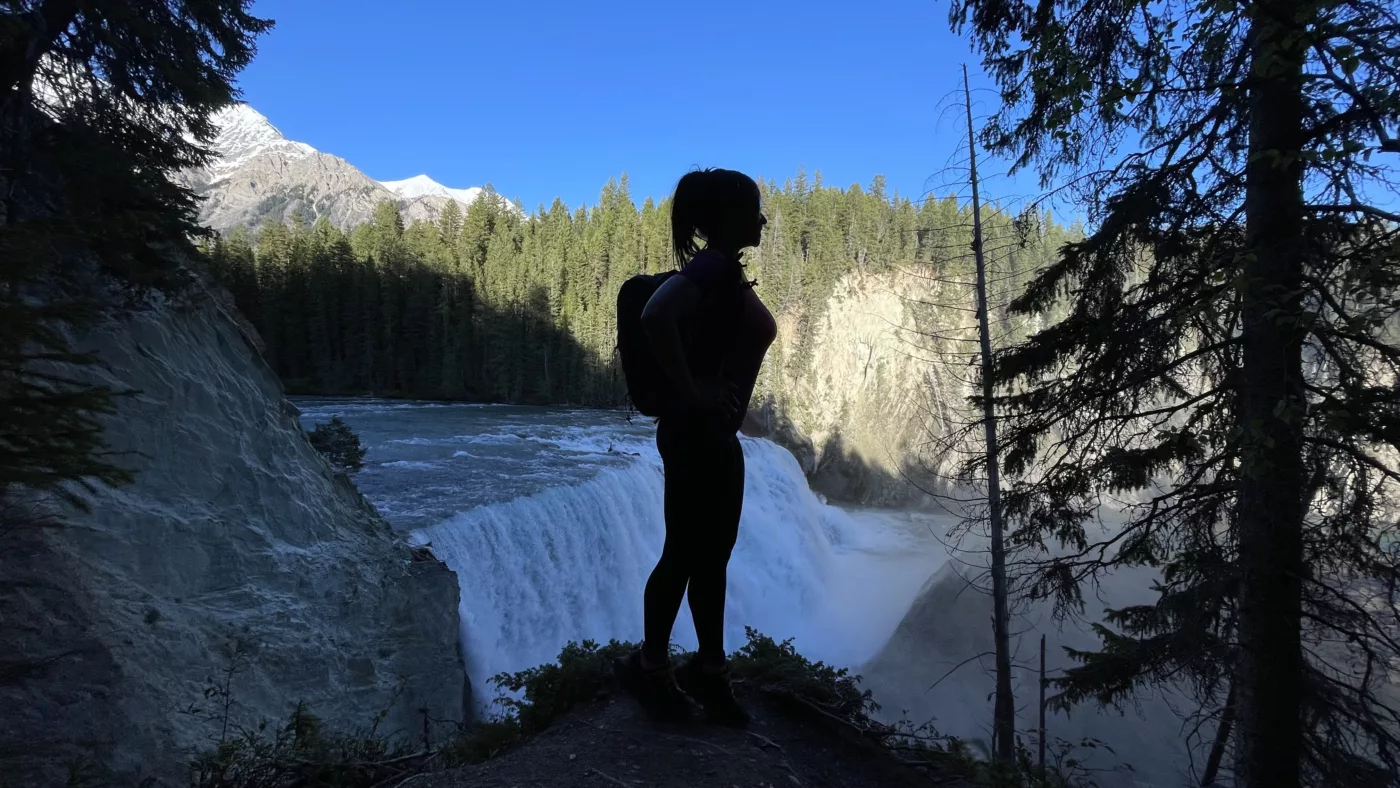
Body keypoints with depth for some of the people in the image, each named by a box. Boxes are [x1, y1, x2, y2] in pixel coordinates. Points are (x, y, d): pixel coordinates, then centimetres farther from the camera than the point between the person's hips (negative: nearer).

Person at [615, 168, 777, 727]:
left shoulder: (726, 271, 13)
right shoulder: (712, 268, -18)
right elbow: (656, 315, -36)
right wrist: (690, 392, -28)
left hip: (718, 433, 9)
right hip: (695, 433, -9)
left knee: (714, 554, 15)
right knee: (685, 554, 3)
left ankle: (709, 669, 29)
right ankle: (649, 666, 22)